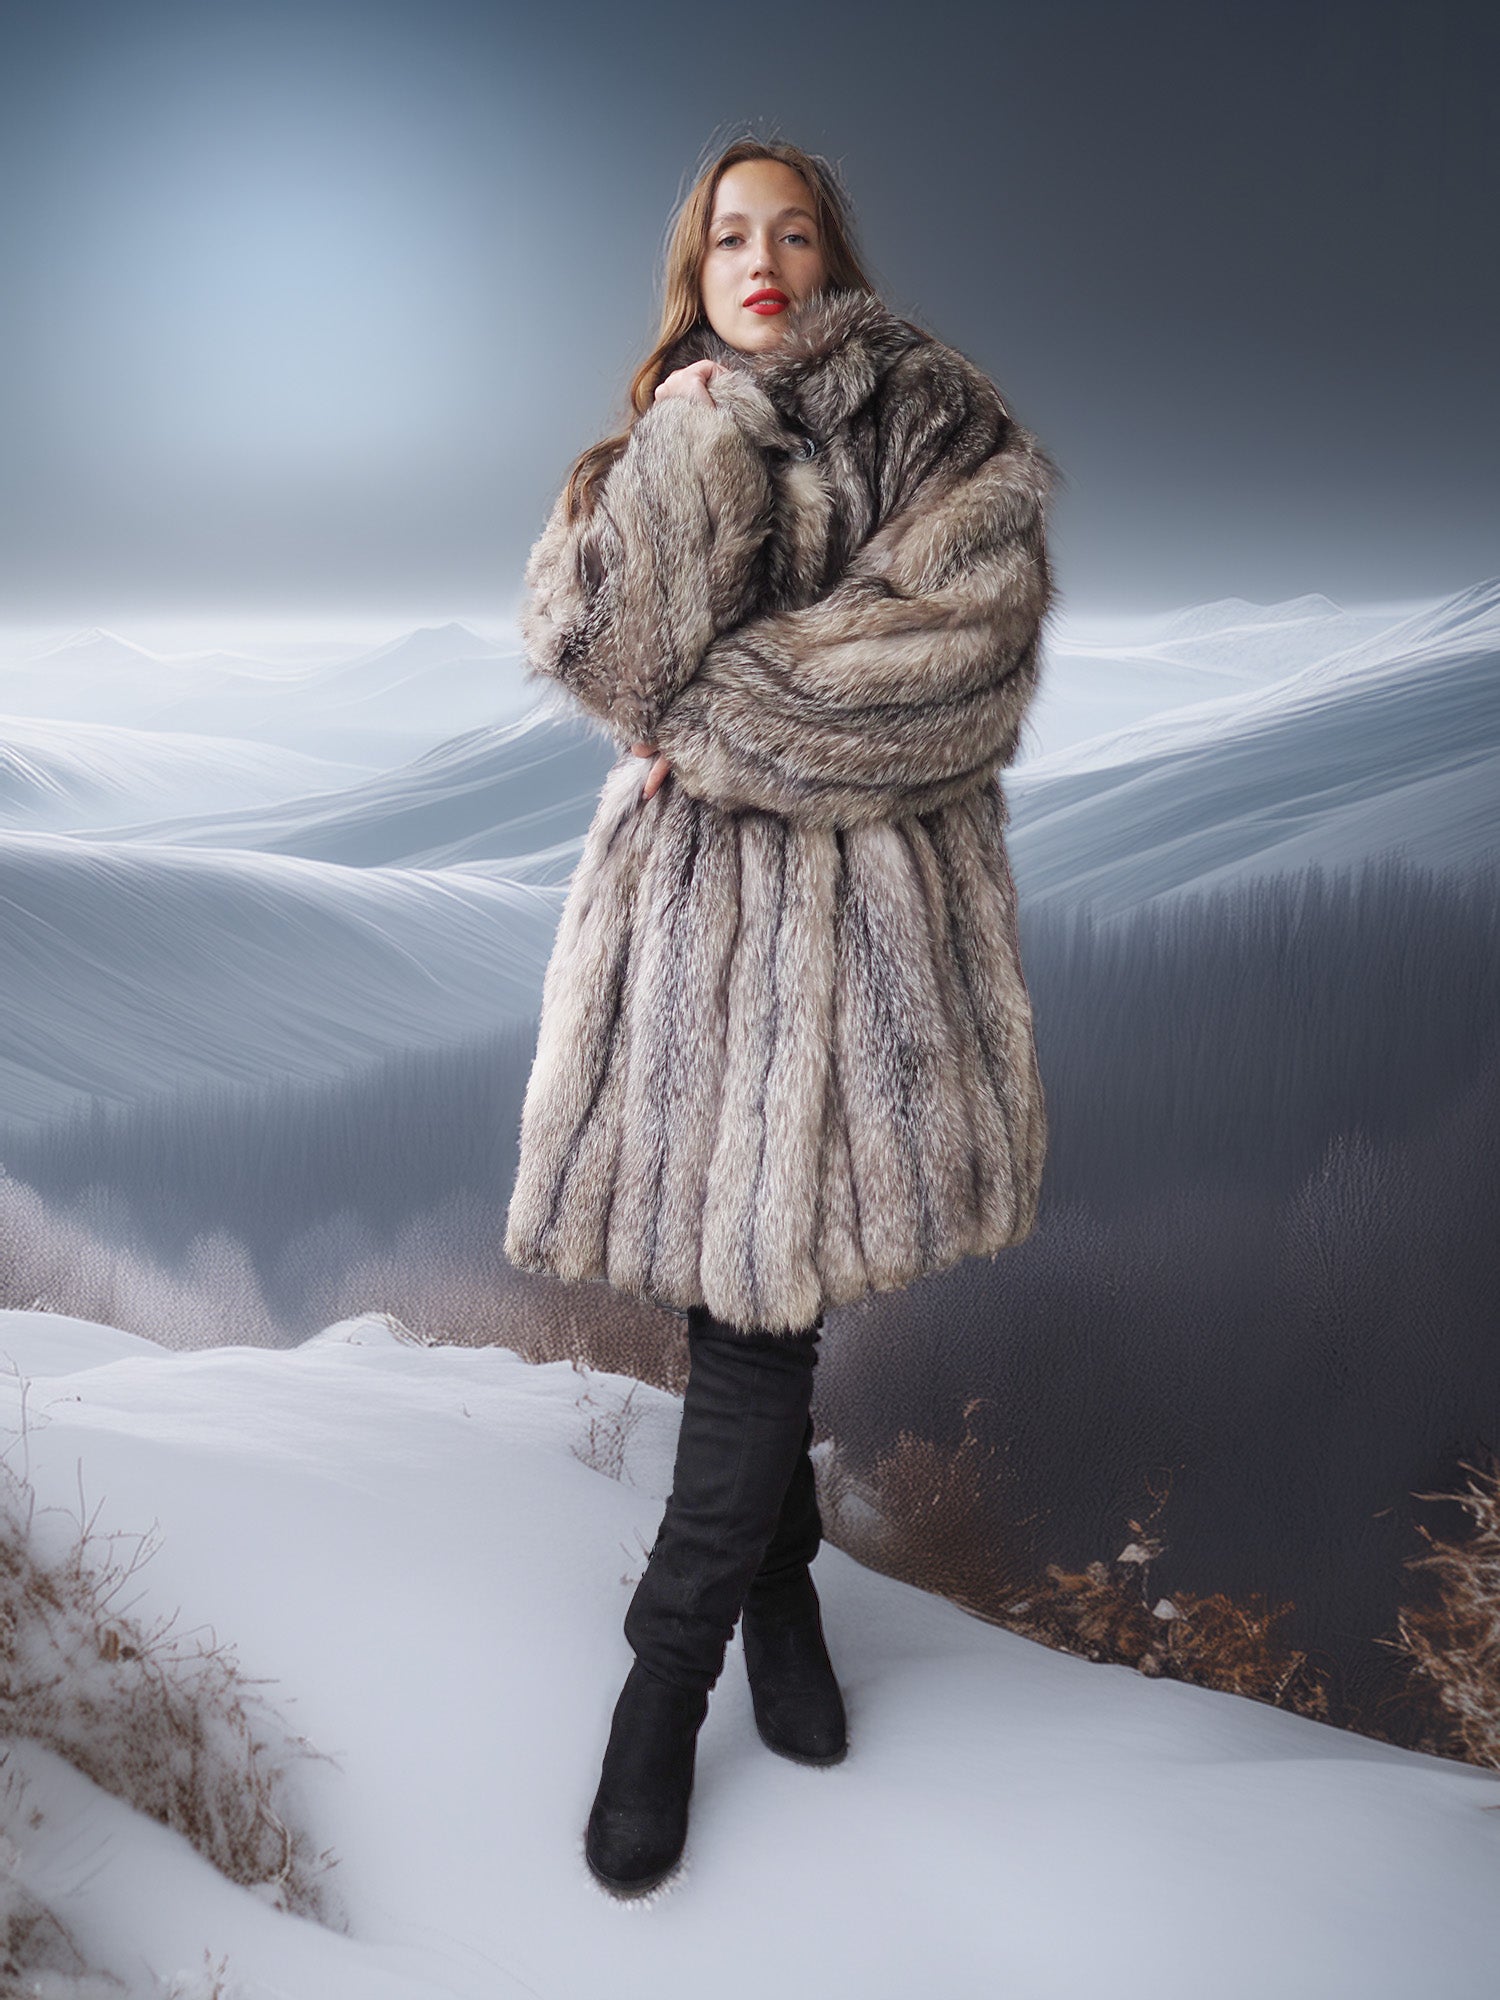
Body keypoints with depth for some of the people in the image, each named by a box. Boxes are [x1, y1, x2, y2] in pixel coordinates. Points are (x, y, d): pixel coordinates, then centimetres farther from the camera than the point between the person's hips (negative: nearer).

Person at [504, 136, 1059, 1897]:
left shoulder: (936, 418, 6)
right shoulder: (665, 438, 15)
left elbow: (961, 635, -12)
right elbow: (587, 648, -3)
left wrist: (715, 717, -10)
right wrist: (698, 445, -9)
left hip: (859, 896, -3)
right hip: (689, 888, 3)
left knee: (761, 1287, -3)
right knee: (739, 1280, 9)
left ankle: (667, 1674, 15)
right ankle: (778, 1577, 33)